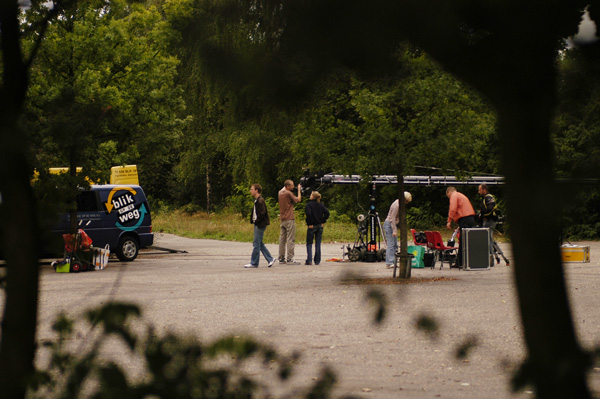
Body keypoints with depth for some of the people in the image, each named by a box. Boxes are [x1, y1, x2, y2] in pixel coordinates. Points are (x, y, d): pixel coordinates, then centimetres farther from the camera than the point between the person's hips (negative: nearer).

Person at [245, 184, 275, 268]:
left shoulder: (260, 201, -17)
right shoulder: (257, 200, 14)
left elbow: (262, 213, -22)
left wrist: (256, 221, -15)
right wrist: (253, 220, 10)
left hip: (260, 225, -10)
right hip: (257, 225, 10)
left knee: (256, 244, -4)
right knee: (259, 244, 13)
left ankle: (254, 263, 2)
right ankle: (270, 259, 17)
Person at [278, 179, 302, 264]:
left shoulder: (280, 193, 10)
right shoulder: (288, 193, -12)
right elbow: (298, 199, -8)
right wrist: (299, 190, 2)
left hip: (282, 219, 8)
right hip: (289, 219, -8)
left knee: (282, 239, 10)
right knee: (291, 239, -7)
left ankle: (281, 258, 12)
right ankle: (289, 258, -11)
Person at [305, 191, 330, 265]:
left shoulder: (309, 204, -9)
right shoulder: (321, 205, 6)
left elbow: (308, 214, -22)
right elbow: (327, 213, -2)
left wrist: (310, 223, -14)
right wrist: (323, 221, 1)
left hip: (312, 226, -4)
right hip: (320, 226, 4)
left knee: (309, 243, 4)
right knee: (318, 244, 9)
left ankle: (309, 260, -7)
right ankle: (317, 261, 9)